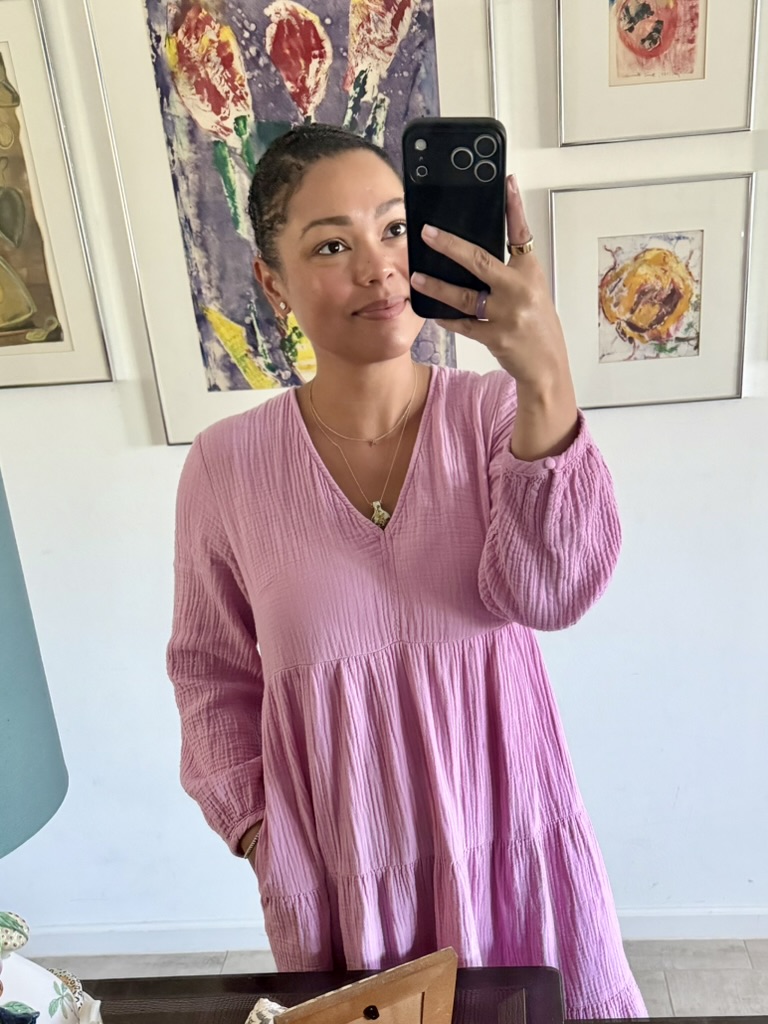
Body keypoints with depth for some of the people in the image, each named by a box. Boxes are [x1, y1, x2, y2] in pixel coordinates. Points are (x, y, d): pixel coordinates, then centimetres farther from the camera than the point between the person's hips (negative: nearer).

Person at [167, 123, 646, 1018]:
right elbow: (211, 670, 1)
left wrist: (546, 383, -39)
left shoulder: (497, 413, -12)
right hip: (335, 863, 0)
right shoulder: (226, 466, -11)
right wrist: (254, 827, -4)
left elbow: (552, 592, -27)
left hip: (505, 834, 1)